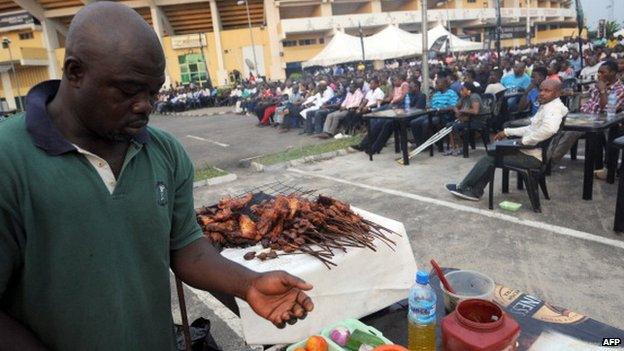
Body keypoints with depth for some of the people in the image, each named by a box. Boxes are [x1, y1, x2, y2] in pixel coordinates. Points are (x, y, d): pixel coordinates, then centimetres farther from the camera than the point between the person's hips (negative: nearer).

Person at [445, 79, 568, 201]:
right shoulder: (547, 106, 14)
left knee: (490, 158, -3)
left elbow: (549, 129, -39)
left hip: (532, 156, -10)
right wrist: (507, 132, 18)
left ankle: (463, 187, 13)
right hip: (530, 151, 10)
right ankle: (475, 191, 11)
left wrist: (525, 140, -27)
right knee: (493, 152, 14)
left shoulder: (553, 107, -18)